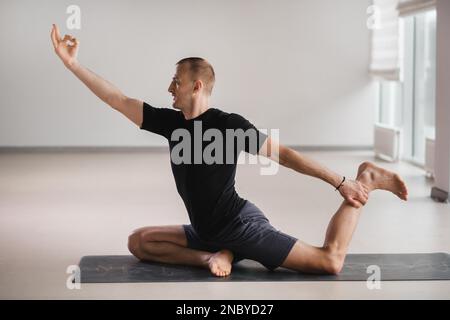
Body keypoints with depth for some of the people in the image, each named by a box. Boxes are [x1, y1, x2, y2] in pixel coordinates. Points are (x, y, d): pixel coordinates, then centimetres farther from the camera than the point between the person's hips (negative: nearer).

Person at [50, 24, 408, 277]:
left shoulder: (228, 124, -16)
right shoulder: (171, 122, 4)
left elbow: (283, 154, -16)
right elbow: (118, 100, 7)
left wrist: (340, 183, -19)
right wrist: (72, 63, 3)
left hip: (242, 225, -8)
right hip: (207, 231, 8)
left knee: (330, 261, -17)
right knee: (138, 241, 6)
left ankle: (363, 183, 4)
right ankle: (214, 256, -9)